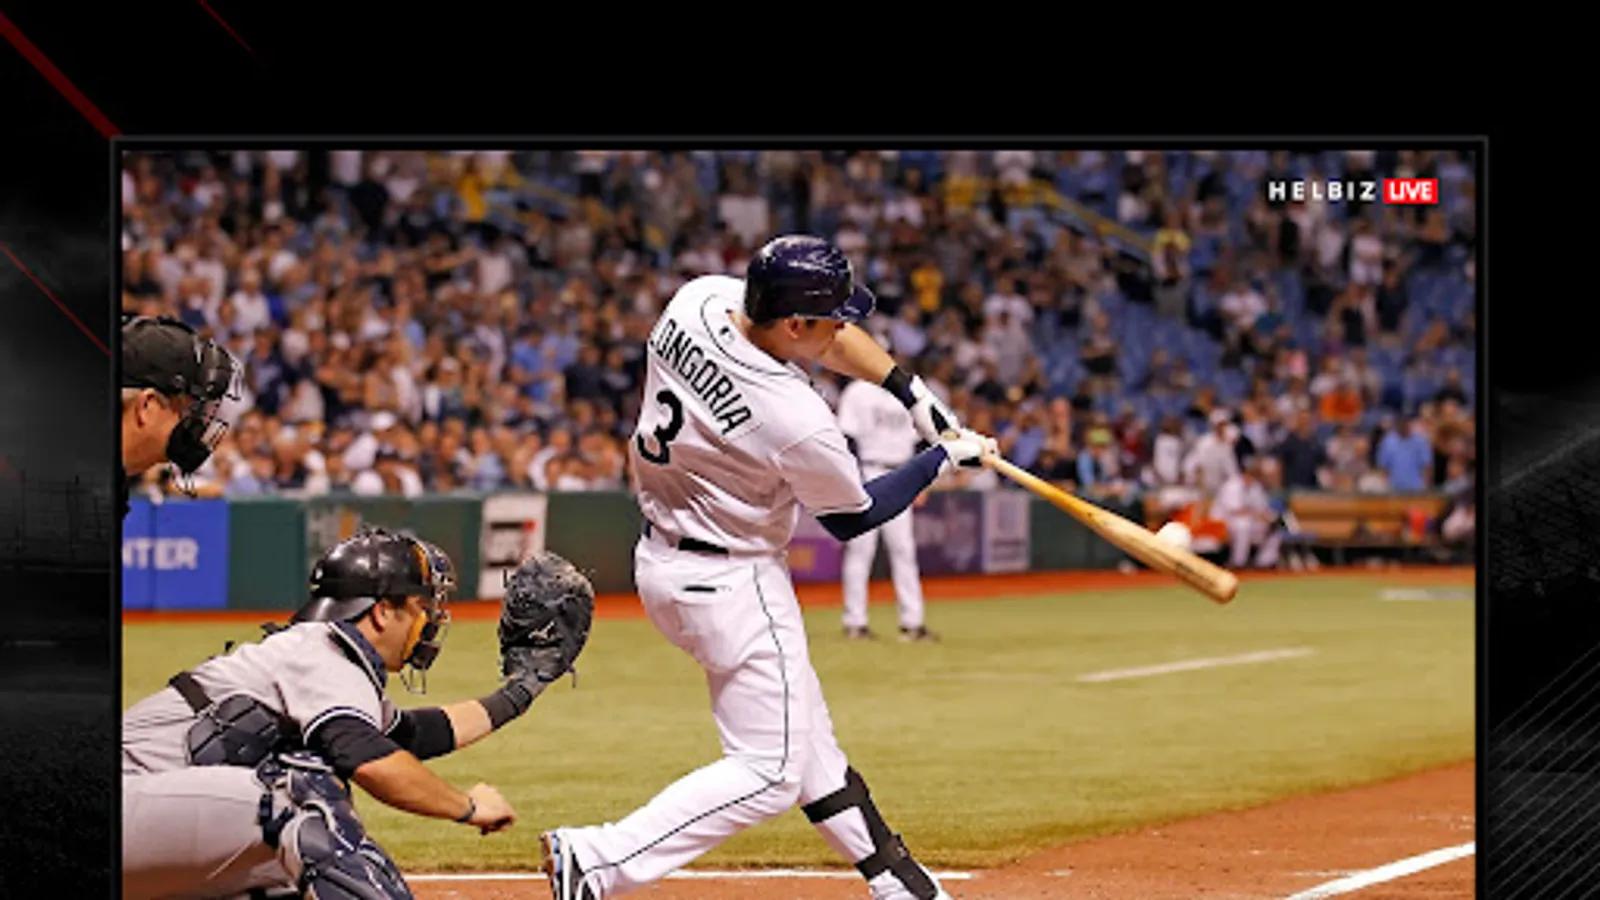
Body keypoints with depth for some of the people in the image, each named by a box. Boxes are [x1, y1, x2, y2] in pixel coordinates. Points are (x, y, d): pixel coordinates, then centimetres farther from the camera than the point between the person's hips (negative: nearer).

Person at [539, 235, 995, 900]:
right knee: (770, 771, 0)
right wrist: (945, 458, 2)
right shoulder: (798, 423, -30)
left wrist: (916, 397, 5)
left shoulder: (700, 299, -11)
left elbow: (832, 337, 7)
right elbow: (851, 518, -8)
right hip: (730, 587, -10)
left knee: (807, 739, 20)